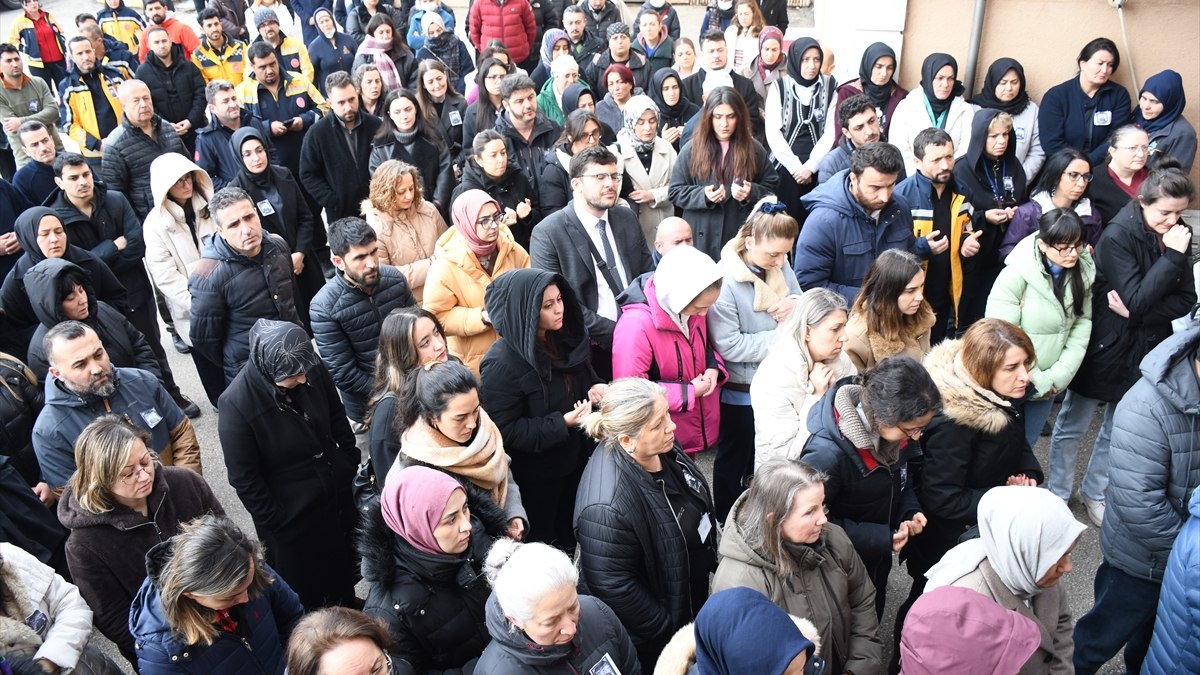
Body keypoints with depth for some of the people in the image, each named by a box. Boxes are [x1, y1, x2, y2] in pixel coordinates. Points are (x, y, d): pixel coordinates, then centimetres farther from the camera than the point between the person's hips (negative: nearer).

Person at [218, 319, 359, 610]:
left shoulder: (312, 369, -17)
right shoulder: (236, 403, -29)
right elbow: (244, 479, -19)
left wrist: (351, 462, 6)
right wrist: (274, 522, -14)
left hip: (339, 494, 5)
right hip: (290, 517, -5)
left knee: (344, 571, 29)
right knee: (305, 594, 20)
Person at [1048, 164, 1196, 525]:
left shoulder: (1177, 235, -2)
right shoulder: (1118, 235, -19)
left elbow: (1186, 300, -3)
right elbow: (1137, 300, -24)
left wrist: (1136, 314, -18)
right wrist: (1172, 256, -26)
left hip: (1146, 349, 6)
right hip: (1105, 346, -5)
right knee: (1072, 425, 8)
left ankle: (1093, 491, 36)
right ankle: (1058, 496, 25)